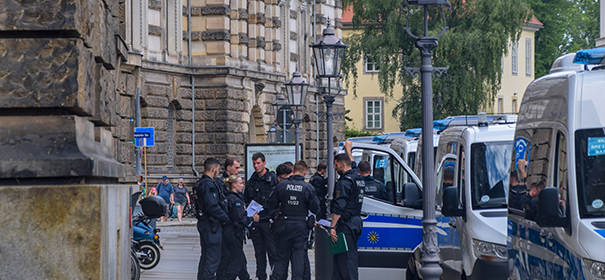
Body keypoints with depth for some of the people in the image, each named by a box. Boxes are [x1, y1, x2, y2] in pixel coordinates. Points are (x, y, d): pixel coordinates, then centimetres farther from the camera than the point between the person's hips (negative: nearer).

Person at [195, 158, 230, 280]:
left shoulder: (200, 183, 14)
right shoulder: (209, 185, -19)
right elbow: (213, 207, -24)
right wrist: (226, 218, -14)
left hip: (203, 223, 11)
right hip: (211, 225, -11)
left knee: (206, 255, 18)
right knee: (213, 257, -7)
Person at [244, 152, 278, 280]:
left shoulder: (273, 179, -2)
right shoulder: (251, 182, 12)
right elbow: (246, 201, 19)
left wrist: (275, 218, -10)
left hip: (269, 221, -4)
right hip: (255, 221, 4)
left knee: (272, 251, -6)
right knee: (259, 252, 9)